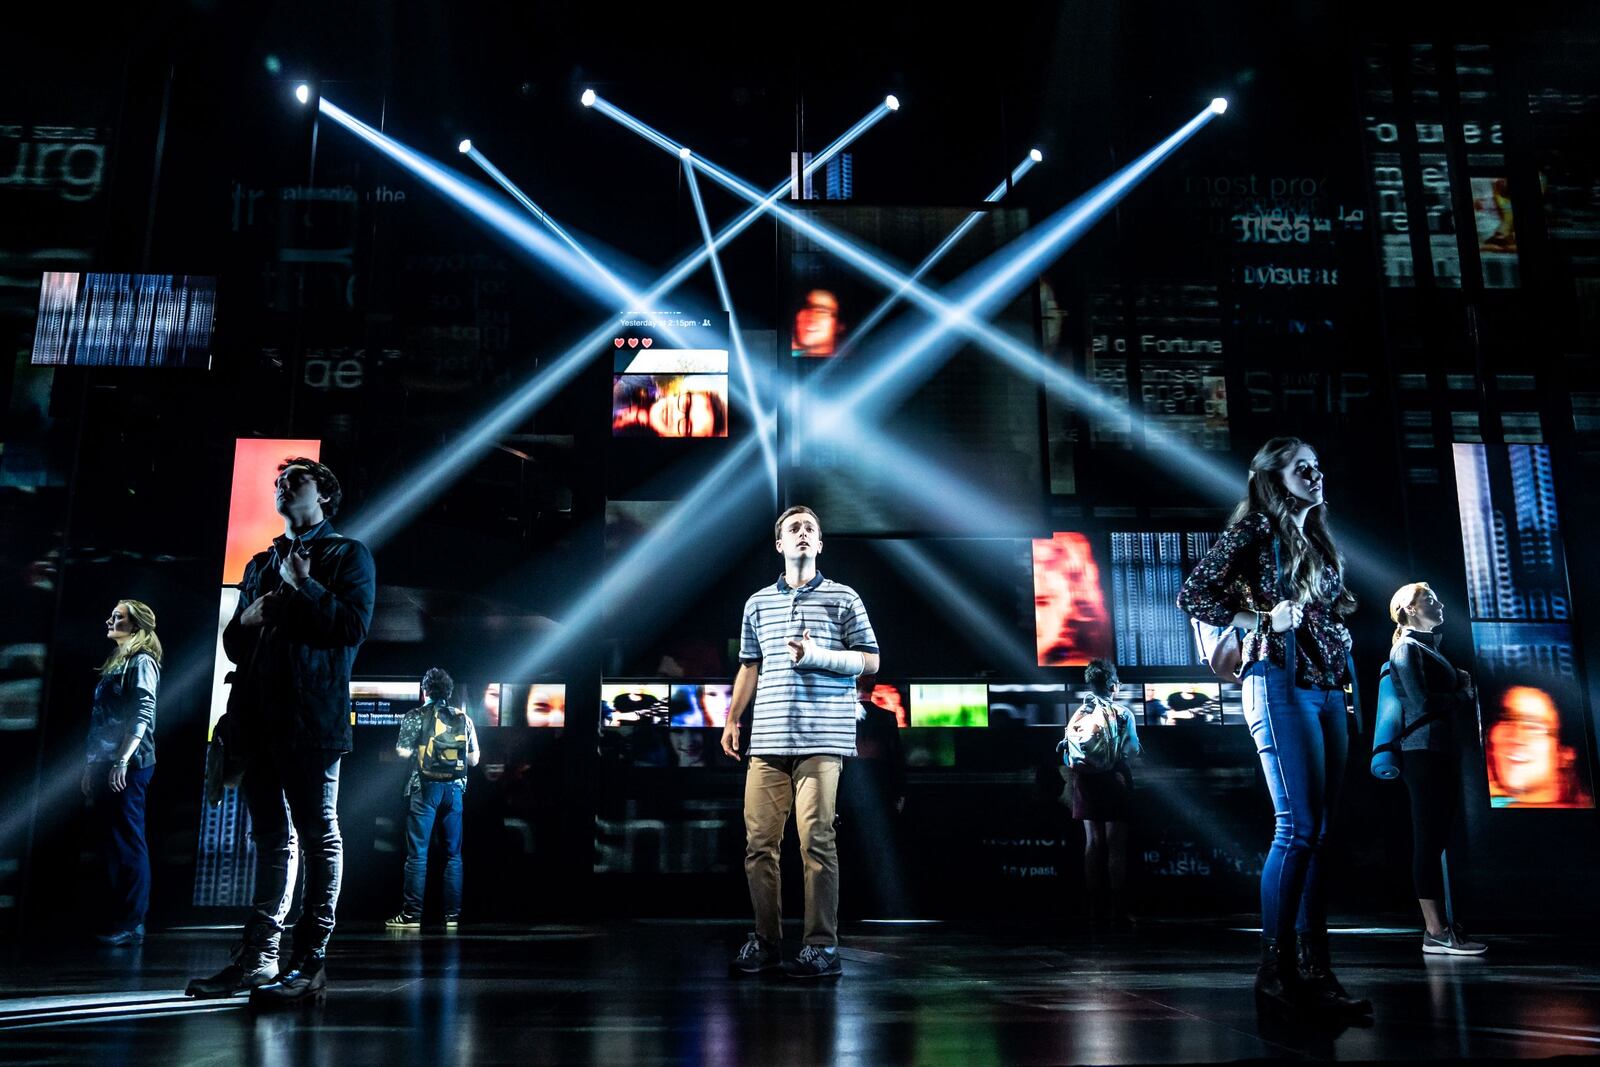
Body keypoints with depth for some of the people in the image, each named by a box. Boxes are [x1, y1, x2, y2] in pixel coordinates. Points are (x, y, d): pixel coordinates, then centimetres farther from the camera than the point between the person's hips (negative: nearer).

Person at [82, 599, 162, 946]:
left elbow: (143, 715, -15)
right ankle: (120, 918, 15)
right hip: (106, 765, 9)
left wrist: (122, 761, -22)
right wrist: (91, 765, 19)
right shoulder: (116, 662, 20)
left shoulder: (141, 662, -6)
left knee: (127, 844, -7)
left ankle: (131, 924, -5)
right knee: (112, 843, 10)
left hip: (128, 766, -9)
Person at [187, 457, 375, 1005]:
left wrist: (303, 587, -11)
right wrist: (246, 620, 4)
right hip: (259, 719, 7)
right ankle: (259, 957, 15)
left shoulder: (346, 555, 5)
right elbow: (232, 643, 24)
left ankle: (309, 961, -1)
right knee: (271, 838, 11)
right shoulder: (260, 565, 24)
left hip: (312, 719, -7)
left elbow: (353, 625, -10)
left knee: (319, 837, -3)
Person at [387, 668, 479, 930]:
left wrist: (419, 747, 16)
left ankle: (411, 915, -1)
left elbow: (402, 752, -5)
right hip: (455, 789, 3)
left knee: (417, 853, 0)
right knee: (453, 854, 7)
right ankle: (452, 915, 7)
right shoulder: (463, 718, 8)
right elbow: (473, 760, 8)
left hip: (425, 788, -3)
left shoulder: (416, 716, 0)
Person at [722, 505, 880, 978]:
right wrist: (732, 718, 16)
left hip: (822, 738, -3)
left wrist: (818, 656, -9)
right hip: (768, 739, 4)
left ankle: (822, 947, 0)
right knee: (759, 840, 2)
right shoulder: (758, 602, 17)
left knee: (816, 840, -7)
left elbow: (870, 661, 5)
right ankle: (765, 941, 13)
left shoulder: (843, 598, 8)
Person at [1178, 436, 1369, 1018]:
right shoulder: (1256, 529, -1)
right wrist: (1261, 620, -12)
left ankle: (1314, 968, 9)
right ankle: (1275, 968, -6)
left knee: (1319, 831, 5)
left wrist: (1340, 646, 6)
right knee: (1298, 827, -12)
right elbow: (1193, 594, -8)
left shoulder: (1319, 541, 21)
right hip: (1281, 682, -8)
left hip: (1327, 687, 8)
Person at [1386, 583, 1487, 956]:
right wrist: (1461, 698, 0)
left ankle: (1440, 926, 10)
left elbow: (1465, 697, 18)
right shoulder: (1407, 648, -4)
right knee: (1429, 841, -9)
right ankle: (1436, 932, -9)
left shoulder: (1430, 648, 22)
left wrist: (1465, 687, -2)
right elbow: (1421, 702, -16)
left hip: (1444, 751, 9)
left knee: (1437, 839, 8)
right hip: (1424, 750, -9)